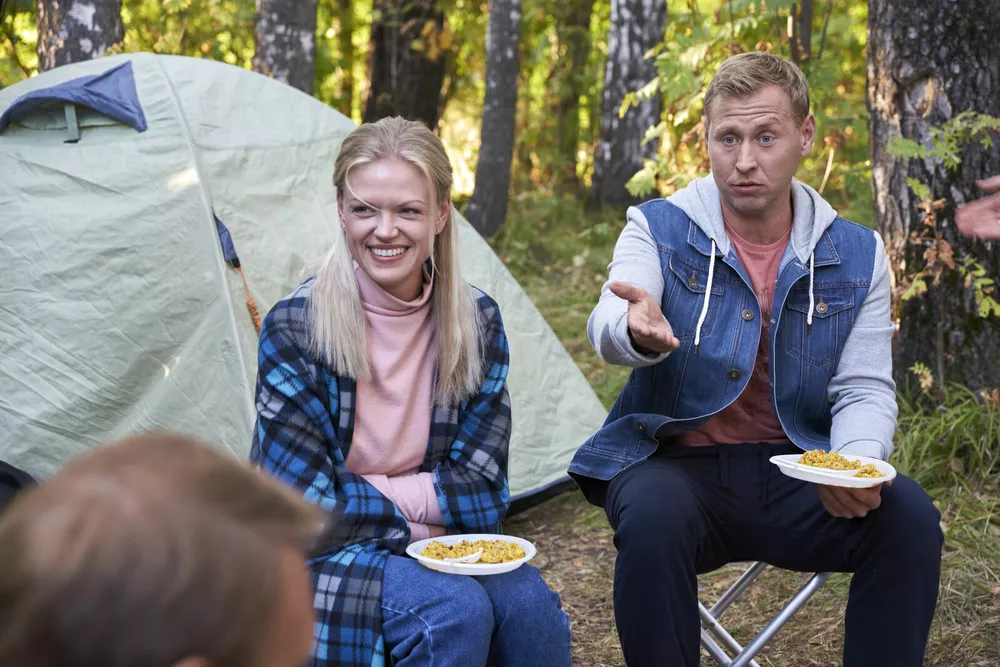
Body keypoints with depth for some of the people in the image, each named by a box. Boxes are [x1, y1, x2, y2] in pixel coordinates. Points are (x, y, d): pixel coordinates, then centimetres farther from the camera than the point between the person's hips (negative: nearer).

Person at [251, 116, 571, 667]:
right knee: (454, 609, -30)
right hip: (325, 563, -3)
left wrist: (375, 494, -14)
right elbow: (306, 508, -14)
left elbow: (481, 490, -3)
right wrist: (423, 508, -12)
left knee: (531, 608, -26)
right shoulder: (294, 328, -13)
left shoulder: (477, 323, -2)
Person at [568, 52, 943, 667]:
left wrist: (857, 462, -21)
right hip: (677, 466, -2)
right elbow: (608, 327, -22)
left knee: (909, 518, -24)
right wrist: (637, 331, -48)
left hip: (796, 478, 2)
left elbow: (864, 390, 3)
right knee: (653, 516, -35)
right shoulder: (660, 229, -3)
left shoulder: (856, 255, 4)